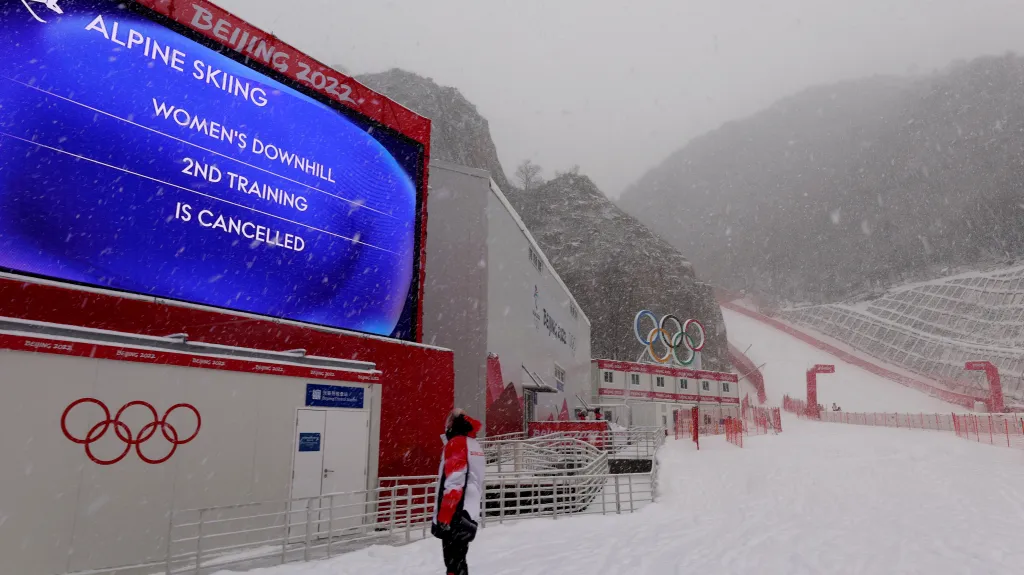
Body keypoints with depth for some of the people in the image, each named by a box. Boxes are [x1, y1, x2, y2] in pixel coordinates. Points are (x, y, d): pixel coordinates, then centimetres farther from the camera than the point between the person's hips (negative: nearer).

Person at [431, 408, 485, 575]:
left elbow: (453, 485, -19)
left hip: (455, 518, -9)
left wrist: (442, 519, -18)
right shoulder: (475, 446, 17)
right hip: (470, 516, 9)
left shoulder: (456, 444, -10)